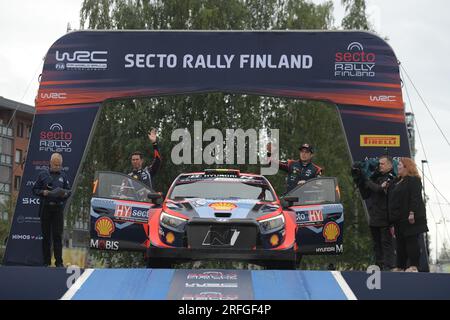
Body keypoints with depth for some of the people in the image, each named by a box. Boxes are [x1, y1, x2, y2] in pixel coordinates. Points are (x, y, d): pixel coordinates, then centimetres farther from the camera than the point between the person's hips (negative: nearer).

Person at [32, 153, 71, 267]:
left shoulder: (63, 176, 11)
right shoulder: (43, 175, 6)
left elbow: (69, 191, 14)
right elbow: (35, 189, 7)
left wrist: (65, 194, -8)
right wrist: (43, 192, -12)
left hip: (58, 208, 0)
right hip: (45, 207, 0)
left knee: (58, 235, -3)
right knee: (46, 235, 4)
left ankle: (59, 261, -2)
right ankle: (46, 261, 10)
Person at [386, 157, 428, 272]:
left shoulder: (413, 180, -9)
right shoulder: (397, 181, 19)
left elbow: (415, 197, -19)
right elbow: (391, 198, 30)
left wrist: (412, 213, -26)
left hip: (409, 218, -9)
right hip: (399, 218, 10)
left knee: (411, 241, -8)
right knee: (400, 242, 10)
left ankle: (413, 266, -7)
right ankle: (400, 267, 14)